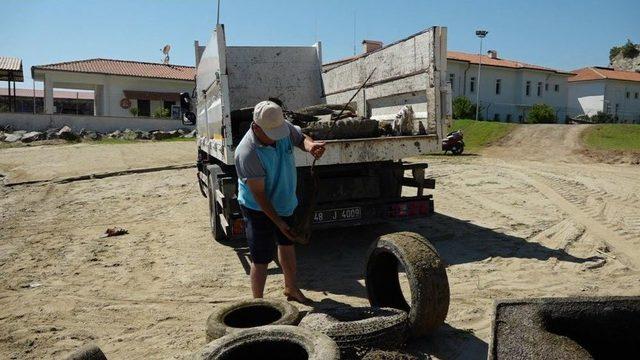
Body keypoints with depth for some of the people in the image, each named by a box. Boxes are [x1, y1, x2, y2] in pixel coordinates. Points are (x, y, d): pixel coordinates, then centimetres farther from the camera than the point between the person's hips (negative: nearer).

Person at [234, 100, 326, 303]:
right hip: (259, 210, -7)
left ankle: (291, 288, 44)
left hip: (284, 202, 7)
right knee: (261, 259, -1)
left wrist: (311, 146, -21)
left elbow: (300, 138, 4)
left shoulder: (284, 127, -15)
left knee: (287, 244, 23)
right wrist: (279, 222, -25)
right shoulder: (247, 153, -32)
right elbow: (259, 195, -27)